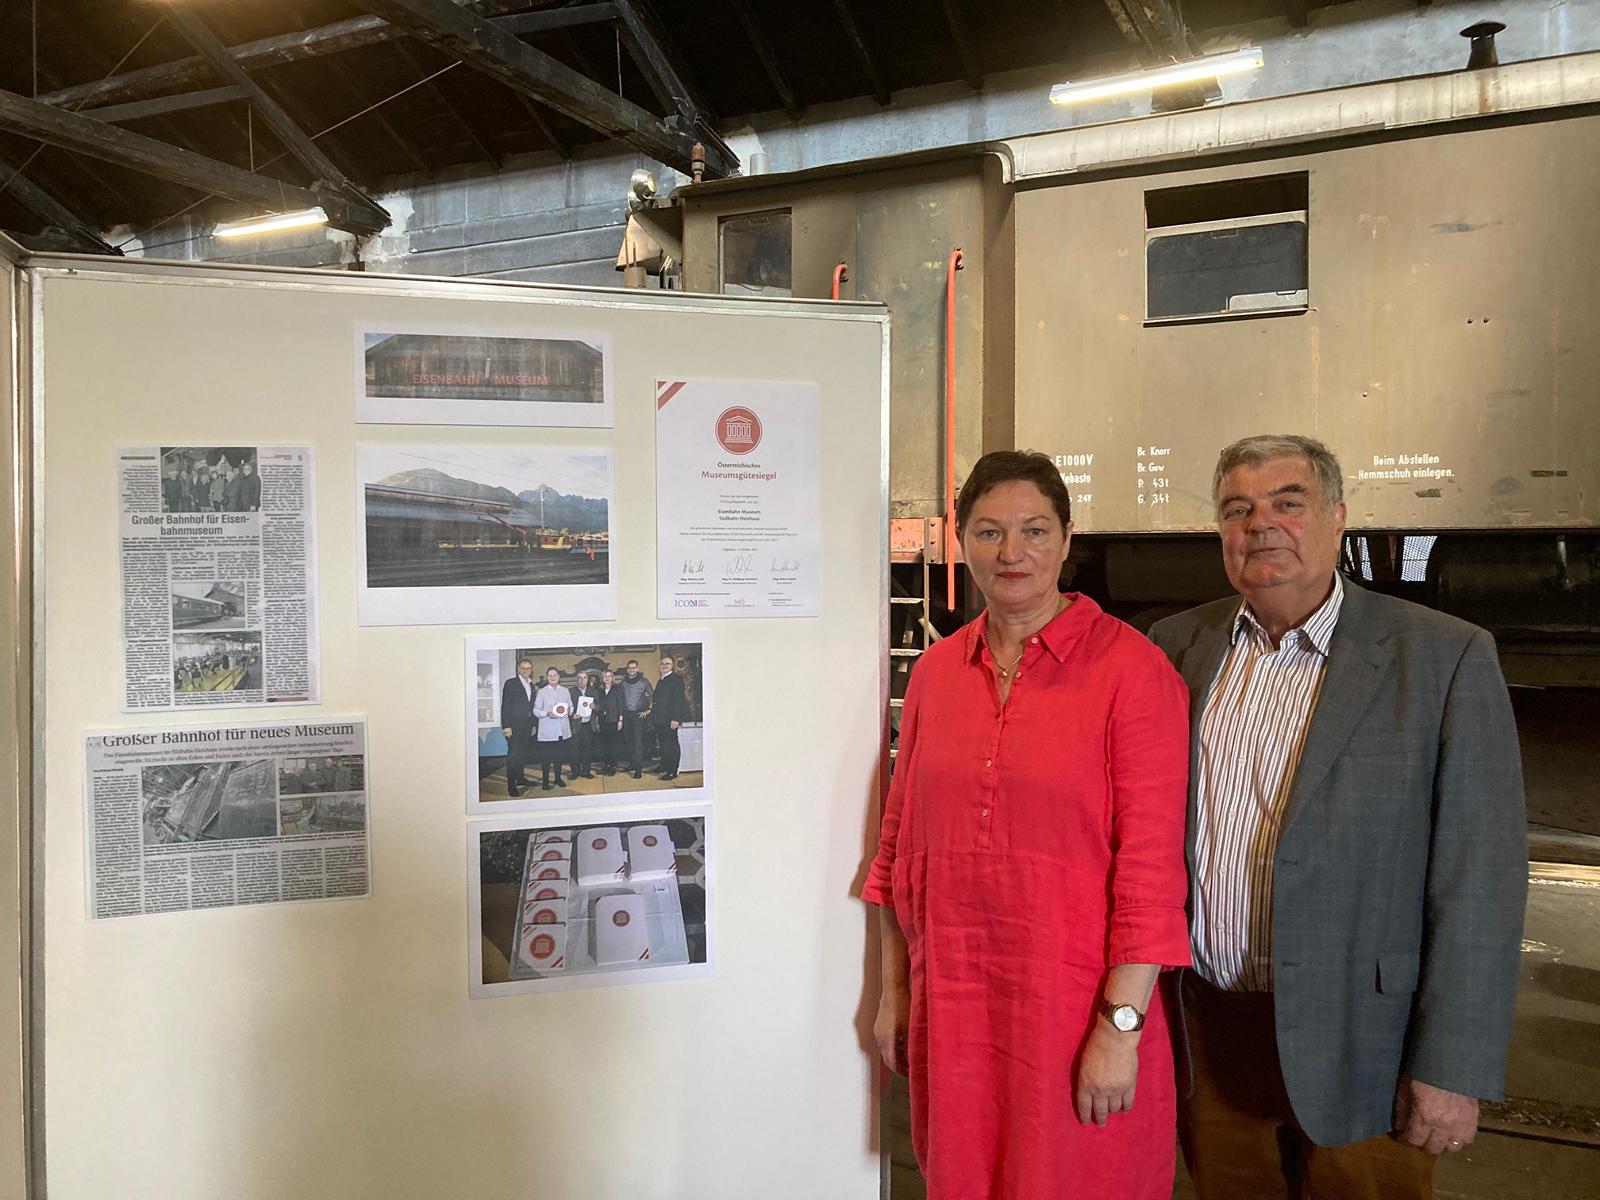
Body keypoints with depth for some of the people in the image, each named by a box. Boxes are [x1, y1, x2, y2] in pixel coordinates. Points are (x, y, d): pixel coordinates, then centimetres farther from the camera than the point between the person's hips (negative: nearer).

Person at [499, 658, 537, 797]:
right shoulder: (510, 683, -5)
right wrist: (506, 726, -15)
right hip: (514, 726, -6)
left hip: (527, 727, 6)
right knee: (513, 755, -6)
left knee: (523, 754, 11)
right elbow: (505, 706, -9)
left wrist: (533, 725, 14)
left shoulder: (531, 685, 15)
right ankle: (511, 785, -4)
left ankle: (520, 780, 21)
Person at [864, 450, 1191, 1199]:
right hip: (950, 999, 4)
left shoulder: (1131, 671, -10)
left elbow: (1152, 862, -12)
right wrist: (893, 989, 11)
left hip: (1074, 1001, -4)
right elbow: (901, 838, 11)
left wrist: (1121, 1025, -14)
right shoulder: (936, 671, 5)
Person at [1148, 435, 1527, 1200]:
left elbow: (1478, 879, -11)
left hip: (1356, 1044, -3)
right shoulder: (1177, 647, 2)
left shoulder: (1444, 657, -9)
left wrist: (1453, 1068, -12)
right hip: (1206, 1030, 3)